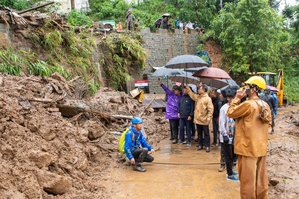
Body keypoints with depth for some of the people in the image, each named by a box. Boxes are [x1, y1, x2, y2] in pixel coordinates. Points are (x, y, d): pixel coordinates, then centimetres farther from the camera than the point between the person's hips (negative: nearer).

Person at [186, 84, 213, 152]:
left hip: (204, 120, -7)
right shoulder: (197, 97, 8)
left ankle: (207, 146, 11)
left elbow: (210, 109, -17)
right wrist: (188, 88, 20)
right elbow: (192, 94, 24)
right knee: (199, 133, 16)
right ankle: (200, 145, 26)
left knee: (206, 133, 4)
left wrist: (209, 118, -21)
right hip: (197, 119, 7)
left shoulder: (208, 99, -14)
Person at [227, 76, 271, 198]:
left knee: (247, 178, 4)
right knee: (261, 177, 17)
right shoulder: (265, 106, 6)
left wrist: (237, 98, -4)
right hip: (261, 148, 8)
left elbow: (230, 113, -10)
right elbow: (268, 123, 16)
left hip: (248, 148, -8)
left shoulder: (248, 104, -19)